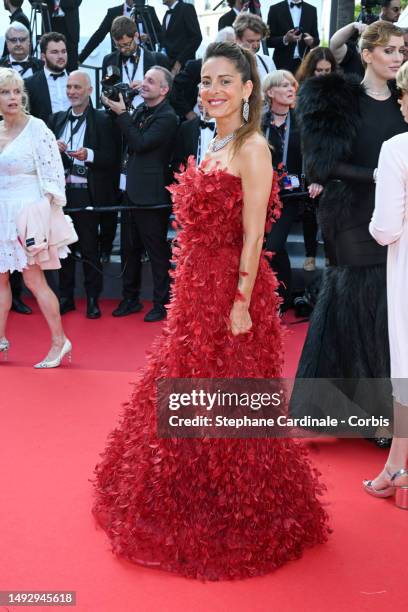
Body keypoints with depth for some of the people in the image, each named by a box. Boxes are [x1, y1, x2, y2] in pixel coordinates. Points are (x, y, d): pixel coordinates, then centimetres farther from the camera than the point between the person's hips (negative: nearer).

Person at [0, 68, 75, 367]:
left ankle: (59, 341, 8)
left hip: (28, 212, -6)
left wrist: (42, 217, -14)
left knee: (34, 278, -4)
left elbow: (53, 175, -11)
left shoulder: (37, 128, -9)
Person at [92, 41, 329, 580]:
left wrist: (241, 303, -20)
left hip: (231, 291, -8)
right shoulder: (214, 145, 13)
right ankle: (193, 501, 37)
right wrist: (194, 289, 14)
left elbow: (253, 235, -17)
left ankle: (238, 519, 22)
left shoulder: (251, 147, -13)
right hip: (197, 288, 9)